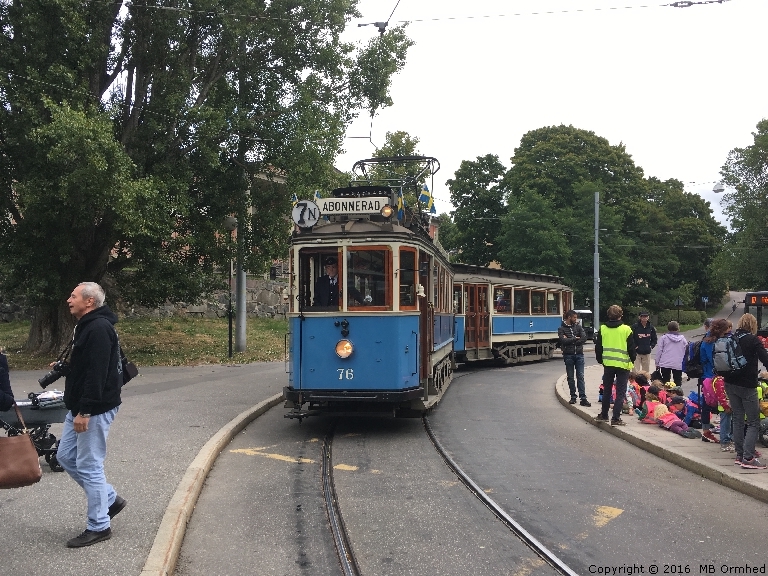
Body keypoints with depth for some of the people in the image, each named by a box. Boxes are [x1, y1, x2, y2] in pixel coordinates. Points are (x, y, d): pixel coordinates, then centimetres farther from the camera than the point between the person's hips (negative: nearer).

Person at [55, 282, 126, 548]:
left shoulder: (98, 328, -20)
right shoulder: (86, 326, 14)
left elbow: (96, 374, -26)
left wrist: (84, 411, -27)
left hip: (95, 410, -11)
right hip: (80, 408, 11)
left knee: (89, 466, -3)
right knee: (66, 456, 17)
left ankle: (99, 526, 10)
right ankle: (110, 499, 26)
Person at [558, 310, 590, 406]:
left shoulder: (578, 326, 7)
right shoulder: (562, 329, -1)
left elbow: (584, 338, -6)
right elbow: (563, 340, -15)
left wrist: (570, 340, -12)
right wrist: (575, 338, -7)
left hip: (579, 354, 2)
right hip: (568, 355, -1)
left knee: (580, 376, -2)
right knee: (570, 377, 7)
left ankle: (583, 398, -4)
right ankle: (573, 397, 16)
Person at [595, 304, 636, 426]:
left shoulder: (602, 329, -1)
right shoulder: (626, 329, -9)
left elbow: (598, 347, 5)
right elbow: (631, 348, -4)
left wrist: (601, 360, 19)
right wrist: (632, 361, 12)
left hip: (608, 364, 3)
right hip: (623, 364, -3)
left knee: (607, 390, 17)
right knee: (620, 392, 2)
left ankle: (604, 415, 26)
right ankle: (616, 418, -3)